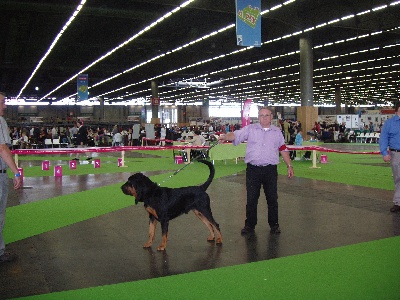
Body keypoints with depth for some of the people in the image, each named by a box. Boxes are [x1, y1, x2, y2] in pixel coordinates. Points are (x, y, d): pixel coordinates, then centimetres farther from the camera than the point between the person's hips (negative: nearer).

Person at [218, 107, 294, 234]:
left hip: (270, 170, 1)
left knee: (272, 198, 8)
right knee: (251, 199, 4)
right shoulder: (250, 129, 4)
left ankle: (274, 224, 23)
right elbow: (235, 135, -8)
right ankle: (250, 225, 17)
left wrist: (289, 166, 12)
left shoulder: (277, 132, 11)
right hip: (253, 169, -1)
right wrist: (226, 137, -29)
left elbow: (283, 150, 15)